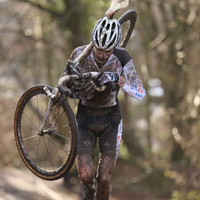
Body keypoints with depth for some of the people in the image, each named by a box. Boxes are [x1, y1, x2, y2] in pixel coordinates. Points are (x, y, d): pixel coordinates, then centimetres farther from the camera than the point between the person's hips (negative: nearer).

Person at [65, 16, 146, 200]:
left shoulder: (121, 58, -15)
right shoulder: (80, 54, -14)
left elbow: (140, 94, -19)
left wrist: (119, 80, -36)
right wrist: (76, 92, -22)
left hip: (111, 122, 0)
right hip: (85, 120, 0)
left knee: (104, 179, -8)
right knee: (86, 175, -14)